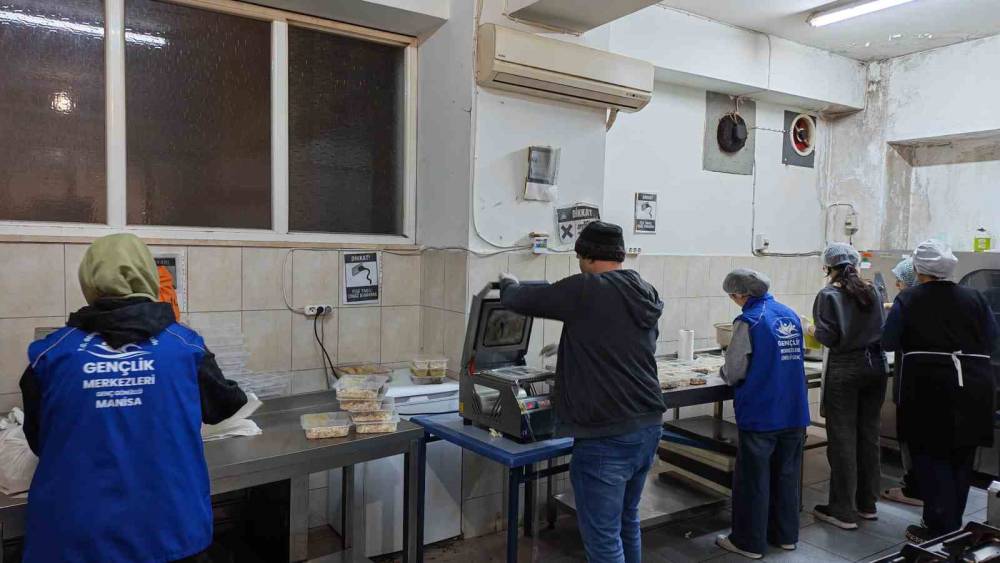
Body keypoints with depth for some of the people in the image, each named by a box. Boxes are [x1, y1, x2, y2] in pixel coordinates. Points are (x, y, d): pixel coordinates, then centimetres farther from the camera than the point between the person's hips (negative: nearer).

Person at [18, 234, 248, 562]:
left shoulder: (52, 353, -5)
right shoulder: (185, 346, -6)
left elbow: (38, 441, 11)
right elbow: (224, 405, 12)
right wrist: (240, 396, 33)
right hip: (169, 532, 0)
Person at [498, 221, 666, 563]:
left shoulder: (585, 290, -14)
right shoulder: (646, 294, 9)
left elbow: (517, 300, -6)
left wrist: (508, 283, 16)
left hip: (607, 436, -8)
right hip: (648, 427, 8)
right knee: (627, 522, 23)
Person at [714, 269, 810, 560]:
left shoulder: (748, 322, -16)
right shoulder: (791, 315, 5)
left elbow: (734, 372, -13)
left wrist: (723, 372, 8)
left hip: (760, 414, -6)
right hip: (794, 413, 7)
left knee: (753, 478, 5)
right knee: (787, 473, 18)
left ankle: (749, 542, 16)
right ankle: (785, 534, 30)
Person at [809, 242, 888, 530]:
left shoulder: (829, 295, -11)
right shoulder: (873, 292, 5)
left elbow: (828, 336, -16)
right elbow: (882, 328, 12)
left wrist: (814, 330, 4)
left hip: (844, 370, -6)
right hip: (876, 365, 6)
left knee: (842, 439, 1)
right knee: (869, 435, 14)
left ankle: (843, 511, 8)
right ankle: (867, 503, 26)